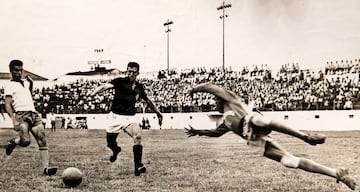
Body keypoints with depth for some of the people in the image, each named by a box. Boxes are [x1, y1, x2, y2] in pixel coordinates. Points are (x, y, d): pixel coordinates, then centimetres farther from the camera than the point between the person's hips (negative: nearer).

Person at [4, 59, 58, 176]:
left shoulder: (25, 83, 25)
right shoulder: (10, 86, 5)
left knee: (42, 140, -9)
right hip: (21, 114, -6)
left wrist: (31, 83, 29)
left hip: (34, 114, 6)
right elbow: (7, 105, -6)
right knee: (26, 141, -25)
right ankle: (14, 141, 9)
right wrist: (14, 120, -20)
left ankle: (46, 167, -13)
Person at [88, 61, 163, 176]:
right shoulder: (120, 82, -8)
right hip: (116, 116, -2)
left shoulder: (139, 87, 6)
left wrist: (158, 112, 27)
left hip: (130, 117, 2)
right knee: (110, 143, 7)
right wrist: (94, 92, -45)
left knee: (137, 136, -24)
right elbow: (106, 86, -26)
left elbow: (147, 101, 23)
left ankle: (138, 167, -22)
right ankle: (116, 150, 47)